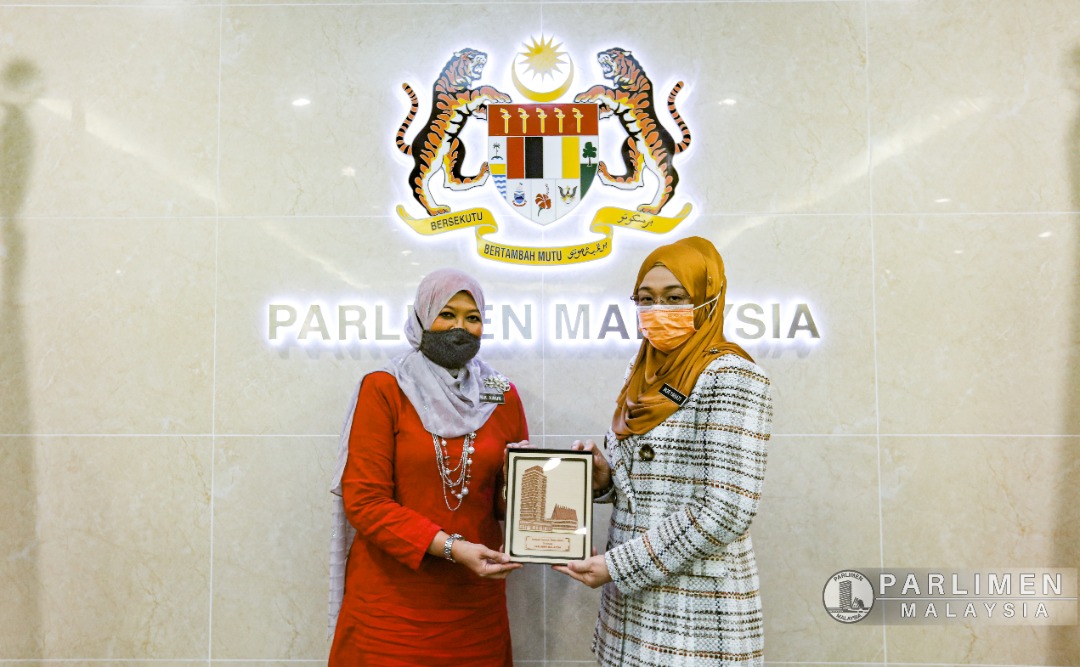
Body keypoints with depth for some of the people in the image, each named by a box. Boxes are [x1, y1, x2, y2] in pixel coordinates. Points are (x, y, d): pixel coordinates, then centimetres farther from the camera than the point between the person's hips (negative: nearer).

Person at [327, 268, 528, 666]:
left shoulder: (503, 396, 4)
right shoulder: (384, 390, -6)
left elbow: (509, 501, 10)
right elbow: (364, 500, -11)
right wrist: (450, 547, -20)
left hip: (475, 600, 3)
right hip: (392, 601, -3)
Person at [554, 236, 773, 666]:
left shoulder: (730, 378, -15)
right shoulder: (643, 376, 8)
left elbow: (726, 512, -20)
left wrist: (619, 565, -17)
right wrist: (602, 478, -5)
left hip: (693, 618, -7)